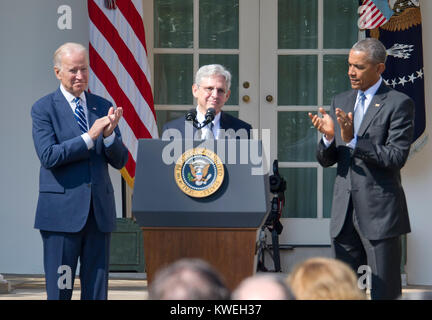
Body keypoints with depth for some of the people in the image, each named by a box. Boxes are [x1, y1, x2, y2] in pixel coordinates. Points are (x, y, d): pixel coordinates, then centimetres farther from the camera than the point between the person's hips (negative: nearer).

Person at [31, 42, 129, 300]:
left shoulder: (103, 107, 12)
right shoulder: (44, 109, -1)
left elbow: (120, 161, 9)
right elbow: (48, 156, -14)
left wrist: (109, 135, -11)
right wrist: (89, 136, -17)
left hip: (99, 211, 4)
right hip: (63, 211, -4)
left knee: (97, 290, 6)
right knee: (59, 290, -1)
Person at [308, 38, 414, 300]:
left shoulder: (399, 104, -6)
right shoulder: (341, 102, 12)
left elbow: (396, 157, -16)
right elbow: (326, 160, 12)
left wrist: (353, 140, -23)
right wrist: (329, 138, -10)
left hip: (380, 212, -6)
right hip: (345, 212, 6)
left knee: (385, 292, -2)